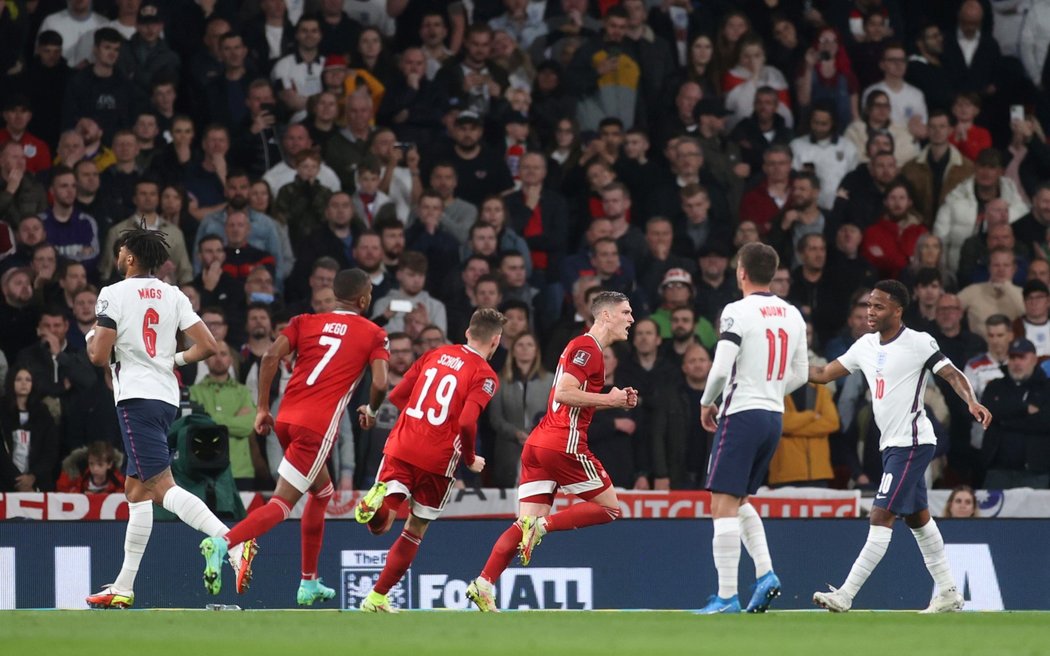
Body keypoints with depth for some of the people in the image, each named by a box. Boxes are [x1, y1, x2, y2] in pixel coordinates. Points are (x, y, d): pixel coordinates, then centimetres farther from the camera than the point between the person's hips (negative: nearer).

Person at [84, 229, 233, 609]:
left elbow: (99, 356, -11)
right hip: (167, 396, 8)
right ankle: (123, 588, 17)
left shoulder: (114, 294, -6)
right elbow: (207, 346, 3)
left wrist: (90, 338, 11)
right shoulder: (173, 296, 10)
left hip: (136, 396, -8)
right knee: (136, 491, 14)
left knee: (162, 487, -16)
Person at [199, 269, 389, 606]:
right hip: (318, 426, -6)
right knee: (282, 503, -8)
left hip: (286, 417, 6)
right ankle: (223, 542, -34)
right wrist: (370, 411, 16)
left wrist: (262, 409, 4)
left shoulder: (306, 322, 16)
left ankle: (309, 583, 28)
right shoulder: (373, 335, 7)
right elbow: (380, 383, -6)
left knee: (322, 491, 27)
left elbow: (271, 356, 1)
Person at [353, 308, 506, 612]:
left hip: (401, 447, 3)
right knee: (415, 530, 15)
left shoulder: (435, 354, 13)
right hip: (438, 460, -3)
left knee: (380, 523, 0)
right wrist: (471, 460, 2)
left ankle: (379, 497, -35)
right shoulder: (485, 376, -3)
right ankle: (377, 598, 14)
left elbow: (396, 396, 13)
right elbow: (467, 422, -16)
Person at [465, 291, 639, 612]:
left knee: (526, 524, 3)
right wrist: (609, 399, -11)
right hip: (564, 443, -9)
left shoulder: (583, 347, 23)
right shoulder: (587, 347, -8)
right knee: (610, 507, 1)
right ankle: (542, 525, -12)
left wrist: (616, 401, 15)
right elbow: (563, 393, -18)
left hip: (537, 443, 9)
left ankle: (483, 585, -8)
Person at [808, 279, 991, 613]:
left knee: (881, 516, -13)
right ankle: (948, 593, 22)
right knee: (917, 517, 14)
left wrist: (972, 402, -30)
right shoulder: (866, 345, 11)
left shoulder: (919, 343, -11)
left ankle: (845, 596, -18)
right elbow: (824, 373, 15)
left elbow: (953, 374, -12)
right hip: (892, 445, 9)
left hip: (912, 442, -9)